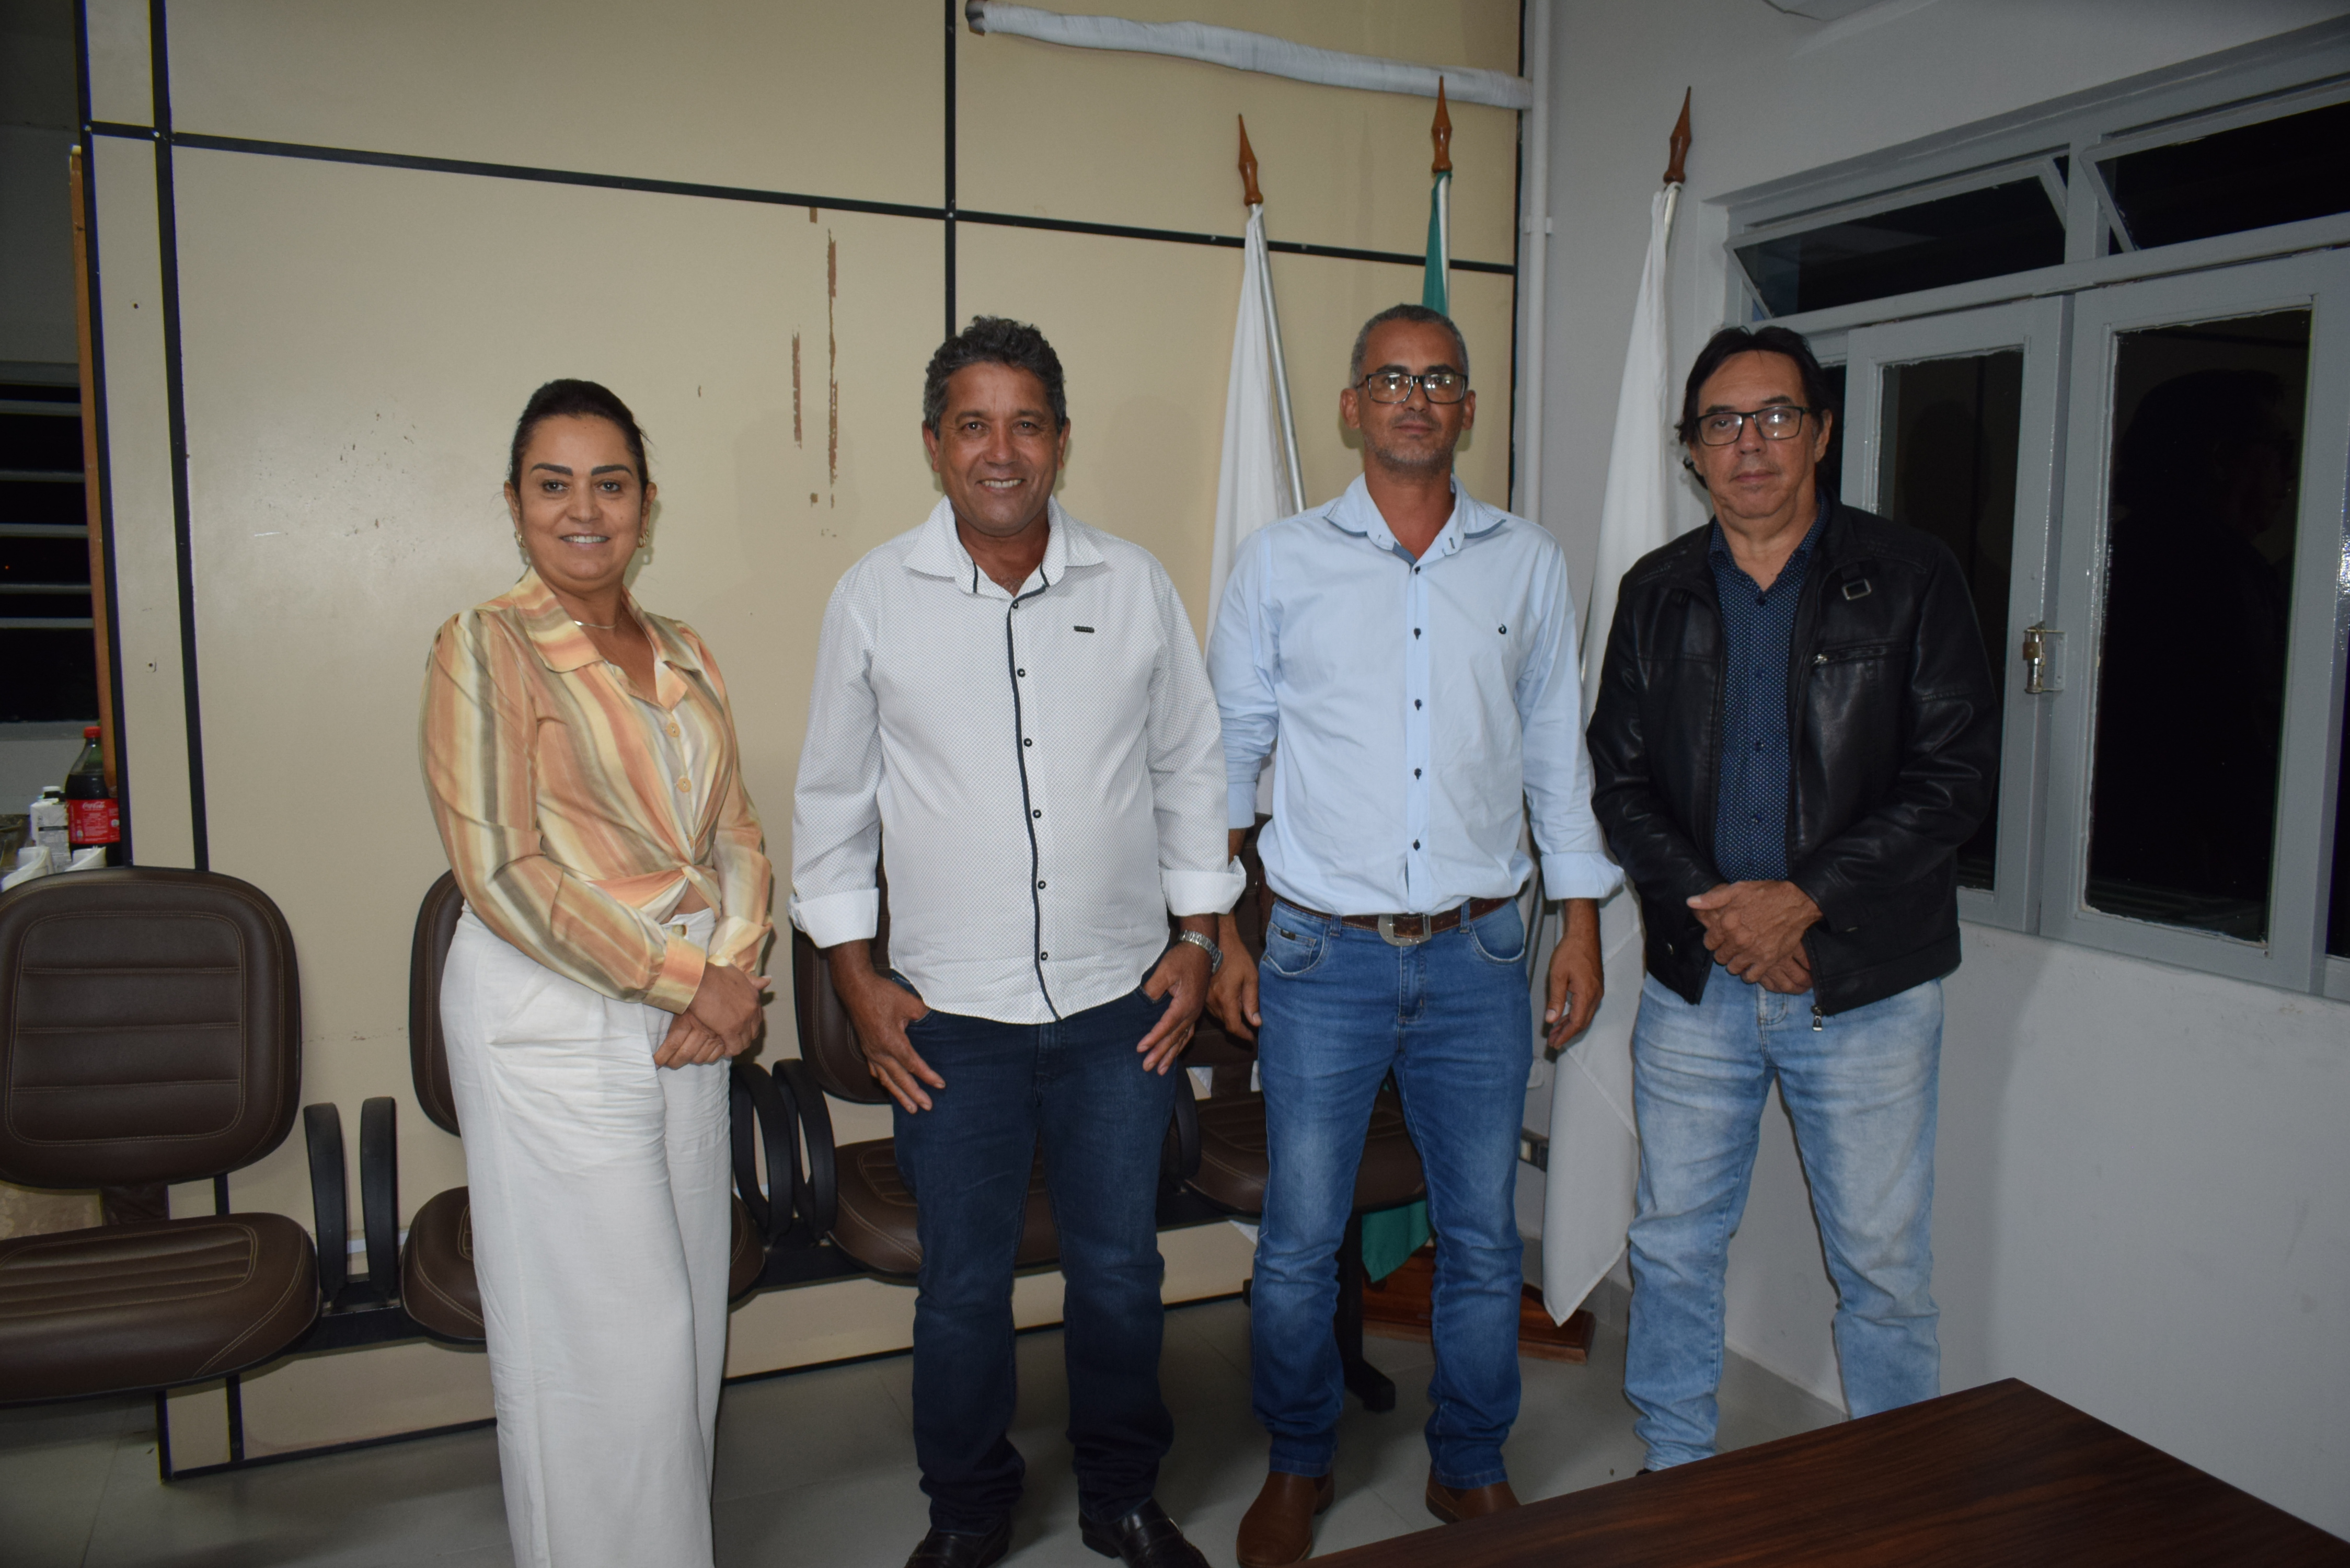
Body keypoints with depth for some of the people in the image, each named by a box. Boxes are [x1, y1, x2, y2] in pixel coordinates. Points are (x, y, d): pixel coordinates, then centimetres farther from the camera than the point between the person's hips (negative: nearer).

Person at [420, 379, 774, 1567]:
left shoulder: (683, 656, 11)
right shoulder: (486, 648, -8)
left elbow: (736, 833, 11)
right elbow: (502, 869, -15)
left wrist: (736, 969, -7)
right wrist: (684, 980, -14)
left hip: (690, 1013, 6)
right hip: (552, 1022, -6)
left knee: (686, 1310, 13)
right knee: (600, 1332, 1)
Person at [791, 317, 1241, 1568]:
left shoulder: (1135, 585, 1)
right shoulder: (873, 598, -2)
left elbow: (1190, 769, 8)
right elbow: (833, 800, 4)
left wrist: (1198, 938, 4)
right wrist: (857, 979, 0)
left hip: (1120, 1002, 1)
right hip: (951, 1013, -1)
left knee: (1119, 1268, 13)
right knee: (962, 1287, 11)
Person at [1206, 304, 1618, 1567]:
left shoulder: (1528, 564, 6)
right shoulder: (1280, 562, 1)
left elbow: (1556, 751, 12)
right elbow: (1227, 750, 5)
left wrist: (1582, 923, 8)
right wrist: (1217, 930, 1)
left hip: (1479, 953, 2)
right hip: (1324, 954, -1)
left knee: (1482, 1237, 11)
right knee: (1300, 1241, 7)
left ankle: (1470, 1467, 33)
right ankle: (1297, 1464, 31)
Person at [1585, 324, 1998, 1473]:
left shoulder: (1908, 578, -1)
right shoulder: (1657, 592, 7)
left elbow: (1956, 776, -7)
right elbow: (1618, 780, 5)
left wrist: (1803, 899, -16)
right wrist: (1709, 905, -10)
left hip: (1867, 984, -2)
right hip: (1694, 981, 3)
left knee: (1882, 1265, 8)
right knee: (1672, 1248, 12)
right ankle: (1673, 1481, 31)